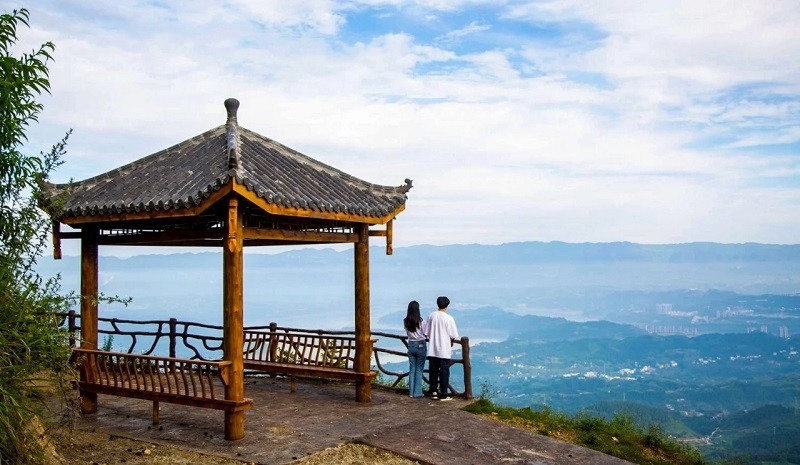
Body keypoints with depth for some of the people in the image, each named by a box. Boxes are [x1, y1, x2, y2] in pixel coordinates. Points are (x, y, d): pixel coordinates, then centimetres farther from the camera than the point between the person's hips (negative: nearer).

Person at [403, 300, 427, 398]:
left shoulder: (405, 321, -2)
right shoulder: (420, 320, -14)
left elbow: (407, 333, 9)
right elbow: (425, 333, -6)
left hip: (411, 345, 4)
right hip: (421, 346, -4)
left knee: (412, 369, 12)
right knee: (419, 370, 3)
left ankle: (411, 392, 15)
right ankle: (417, 392, 5)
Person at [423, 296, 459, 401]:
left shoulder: (431, 316, -2)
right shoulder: (449, 318, -12)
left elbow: (426, 333, 2)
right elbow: (453, 336, -10)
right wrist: (451, 343, 11)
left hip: (432, 350, 3)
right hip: (444, 351, -3)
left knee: (433, 371, 14)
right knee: (444, 372, 5)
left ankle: (433, 391, 22)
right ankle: (443, 394, 8)